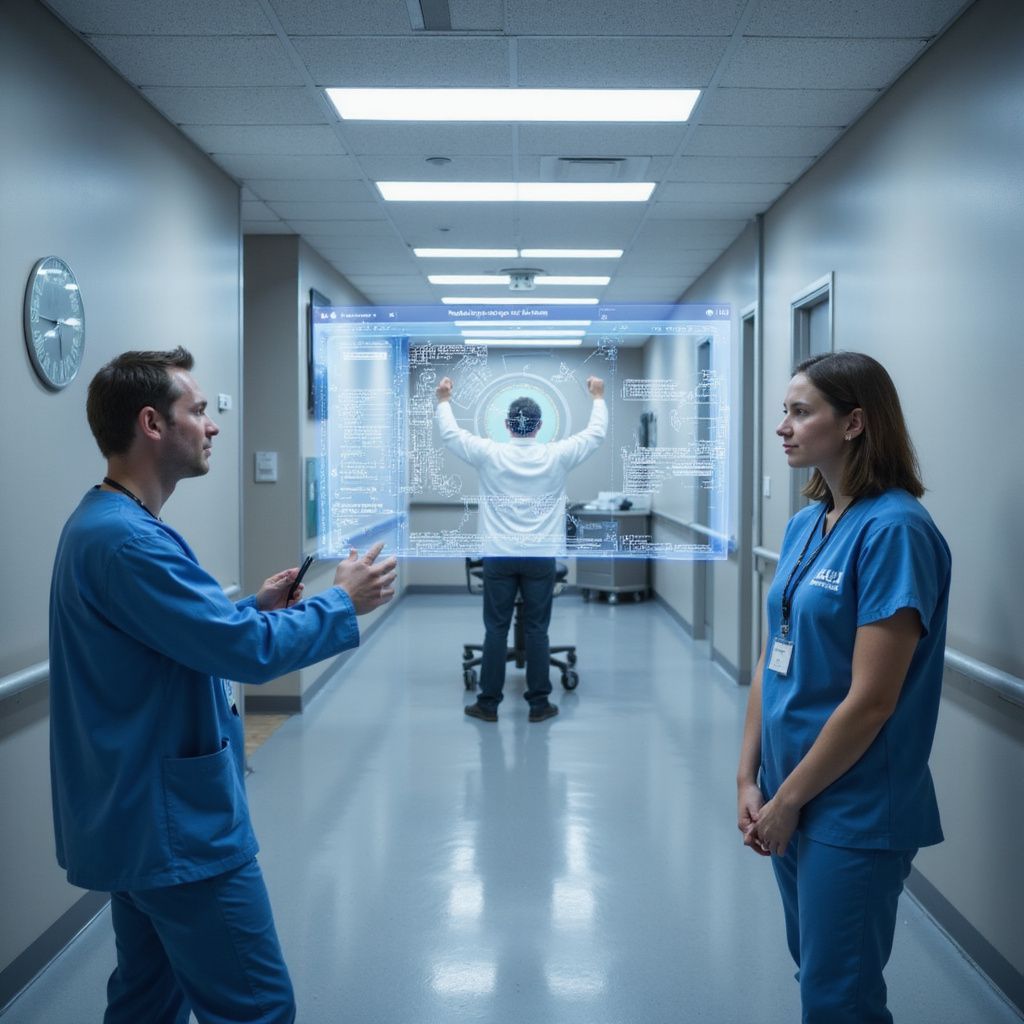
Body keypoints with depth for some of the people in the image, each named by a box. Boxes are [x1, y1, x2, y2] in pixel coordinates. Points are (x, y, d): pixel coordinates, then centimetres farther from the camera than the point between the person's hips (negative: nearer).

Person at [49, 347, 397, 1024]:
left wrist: (256, 607, 7)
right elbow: (250, 651, -25)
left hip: (142, 813, 11)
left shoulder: (106, 524, 11)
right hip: (177, 820, -11)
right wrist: (343, 603, -11)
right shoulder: (125, 539, -24)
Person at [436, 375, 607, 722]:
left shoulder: (489, 454, -6)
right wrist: (598, 397, 25)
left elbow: (450, 434, 7)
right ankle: (539, 704, 10)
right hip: (541, 559, 0)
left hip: (499, 557, 0)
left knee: (495, 630, 5)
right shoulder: (557, 456, -4)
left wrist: (443, 400, 22)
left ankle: (488, 704, 10)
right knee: (537, 631, 5)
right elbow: (596, 434, 10)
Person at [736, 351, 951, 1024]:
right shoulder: (805, 524, 6)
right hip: (791, 799, 8)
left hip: (853, 811, -8)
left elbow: (870, 700, -21)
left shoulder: (893, 530, -19)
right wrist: (749, 780, 3)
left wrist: (787, 802, -13)